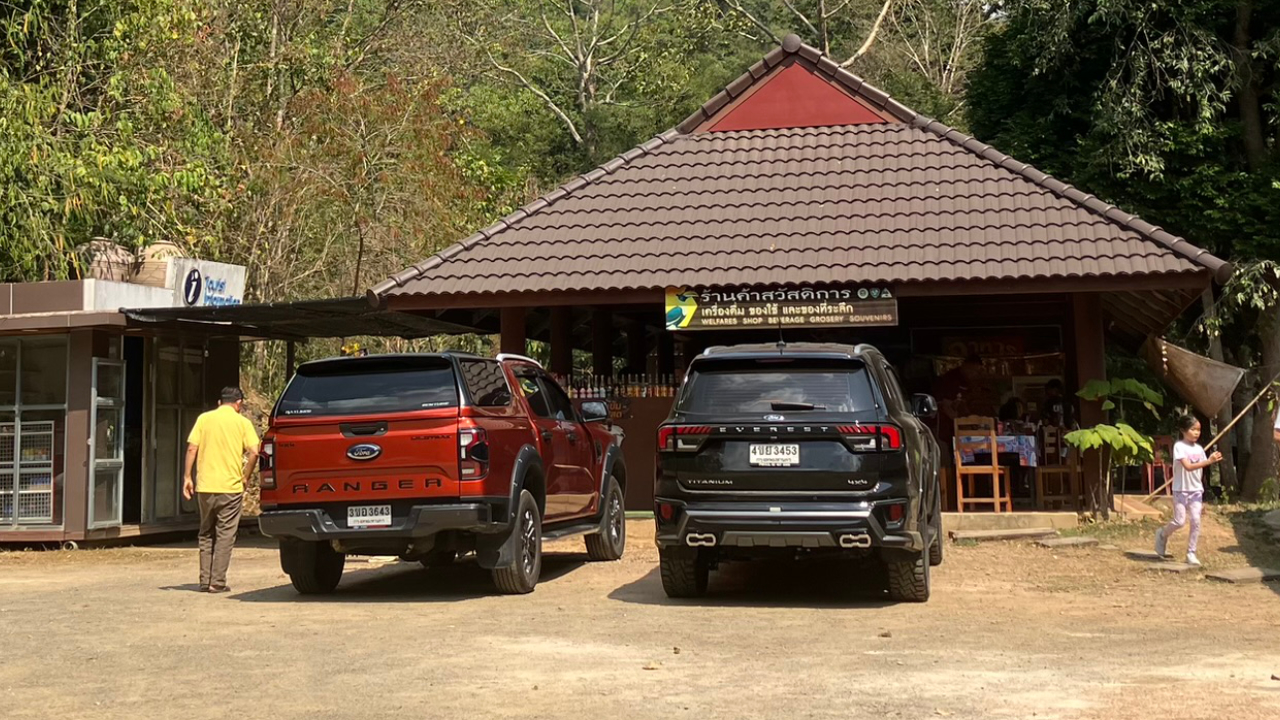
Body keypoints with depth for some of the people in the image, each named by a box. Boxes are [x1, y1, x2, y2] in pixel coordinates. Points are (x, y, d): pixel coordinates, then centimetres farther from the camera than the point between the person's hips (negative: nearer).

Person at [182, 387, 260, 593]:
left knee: (206, 534, 14)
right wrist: (245, 477, 1)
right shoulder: (242, 422, 0)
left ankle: (205, 581, 13)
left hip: (205, 485, 2)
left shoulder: (204, 418, 6)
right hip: (231, 487, -2)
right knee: (225, 535, 4)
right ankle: (218, 582, 0)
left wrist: (187, 477, 3)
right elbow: (254, 452, -10)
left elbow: (192, 448, -1)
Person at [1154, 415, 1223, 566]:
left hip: (1196, 491, 5)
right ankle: (1163, 534, 25)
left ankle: (1191, 553, 4)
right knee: (1180, 522, -6)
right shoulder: (1179, 446, -11)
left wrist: (1202, 494, 7)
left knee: (1196, 521, -5)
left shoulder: (1199, 448, 7)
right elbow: (1188, 467, -24)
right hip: (1181, 490, -5)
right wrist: (1209, 461, -31)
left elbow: (1200, 472, 9)